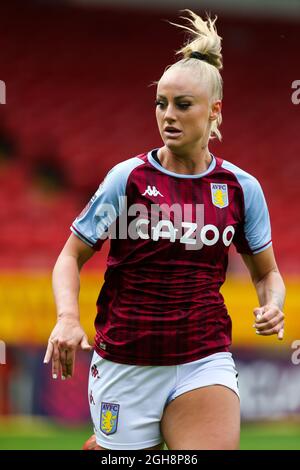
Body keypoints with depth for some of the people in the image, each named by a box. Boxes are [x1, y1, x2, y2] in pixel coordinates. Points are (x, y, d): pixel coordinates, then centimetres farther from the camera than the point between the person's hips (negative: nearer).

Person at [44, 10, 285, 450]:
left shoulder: (242, 187, 2)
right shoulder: (128, 178, -4)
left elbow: (266, 272, 15)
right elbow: (72, 255, 3)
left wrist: (272, 305, -8)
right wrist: (68, 317, -16)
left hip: (204, 360, 1)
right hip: (125, 363, -1)